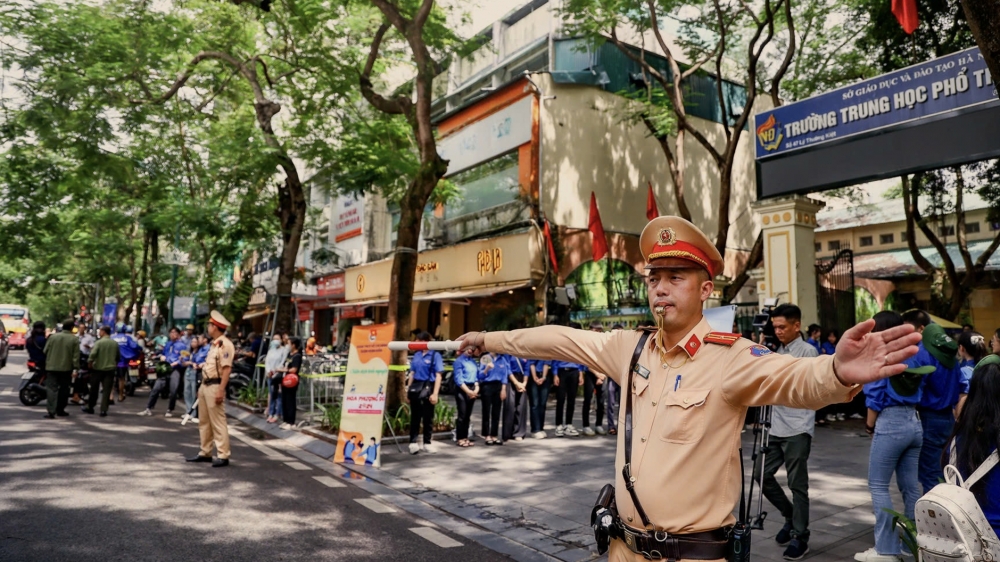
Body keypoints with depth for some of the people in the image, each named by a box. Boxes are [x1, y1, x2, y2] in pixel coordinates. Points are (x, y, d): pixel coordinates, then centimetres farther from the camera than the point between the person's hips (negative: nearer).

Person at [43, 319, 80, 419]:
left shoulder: (53, 336, 3)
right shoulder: (74, 339, -4)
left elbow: (45, 351, 7)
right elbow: (76, 355, -8)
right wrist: (75, 368, -6)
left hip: (51, 367, 1)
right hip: (66, 368, -1)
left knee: (52, 389, 0)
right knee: (64, 389, 11)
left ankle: (51, 411, -11)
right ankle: (60, 410, 19)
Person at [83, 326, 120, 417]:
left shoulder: (99, 342, -10)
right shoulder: (115, 343, 4)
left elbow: (93, 354, -20)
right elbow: (118, 356, 12)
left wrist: (89, 362, -4)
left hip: (98, 368, -2)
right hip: (110, 369, 2)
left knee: (94, 389, 13)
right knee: (107, 390, 2)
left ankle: (90, 407, 27)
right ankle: (103, 410, -3)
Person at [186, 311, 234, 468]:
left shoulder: (225, 344, -15)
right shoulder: (214, 344, 16)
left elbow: (226, 369, -21)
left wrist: (220, 390, -25)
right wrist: (202, 385, 18)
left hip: (215, 386, -10)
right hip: (205, 385, 10)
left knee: (218, 423, -6)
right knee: (204, 422, 16)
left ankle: (223, 456, -1)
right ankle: (205, 453, 26)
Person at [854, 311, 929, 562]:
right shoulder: (911, 356, 10)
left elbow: (875, 396, -11)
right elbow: (916, 395, 14)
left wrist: (869, 426, 2)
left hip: (890, 424, -7)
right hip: (914, 423, 7)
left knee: (878, 486, 1)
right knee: (910, 486, 13)